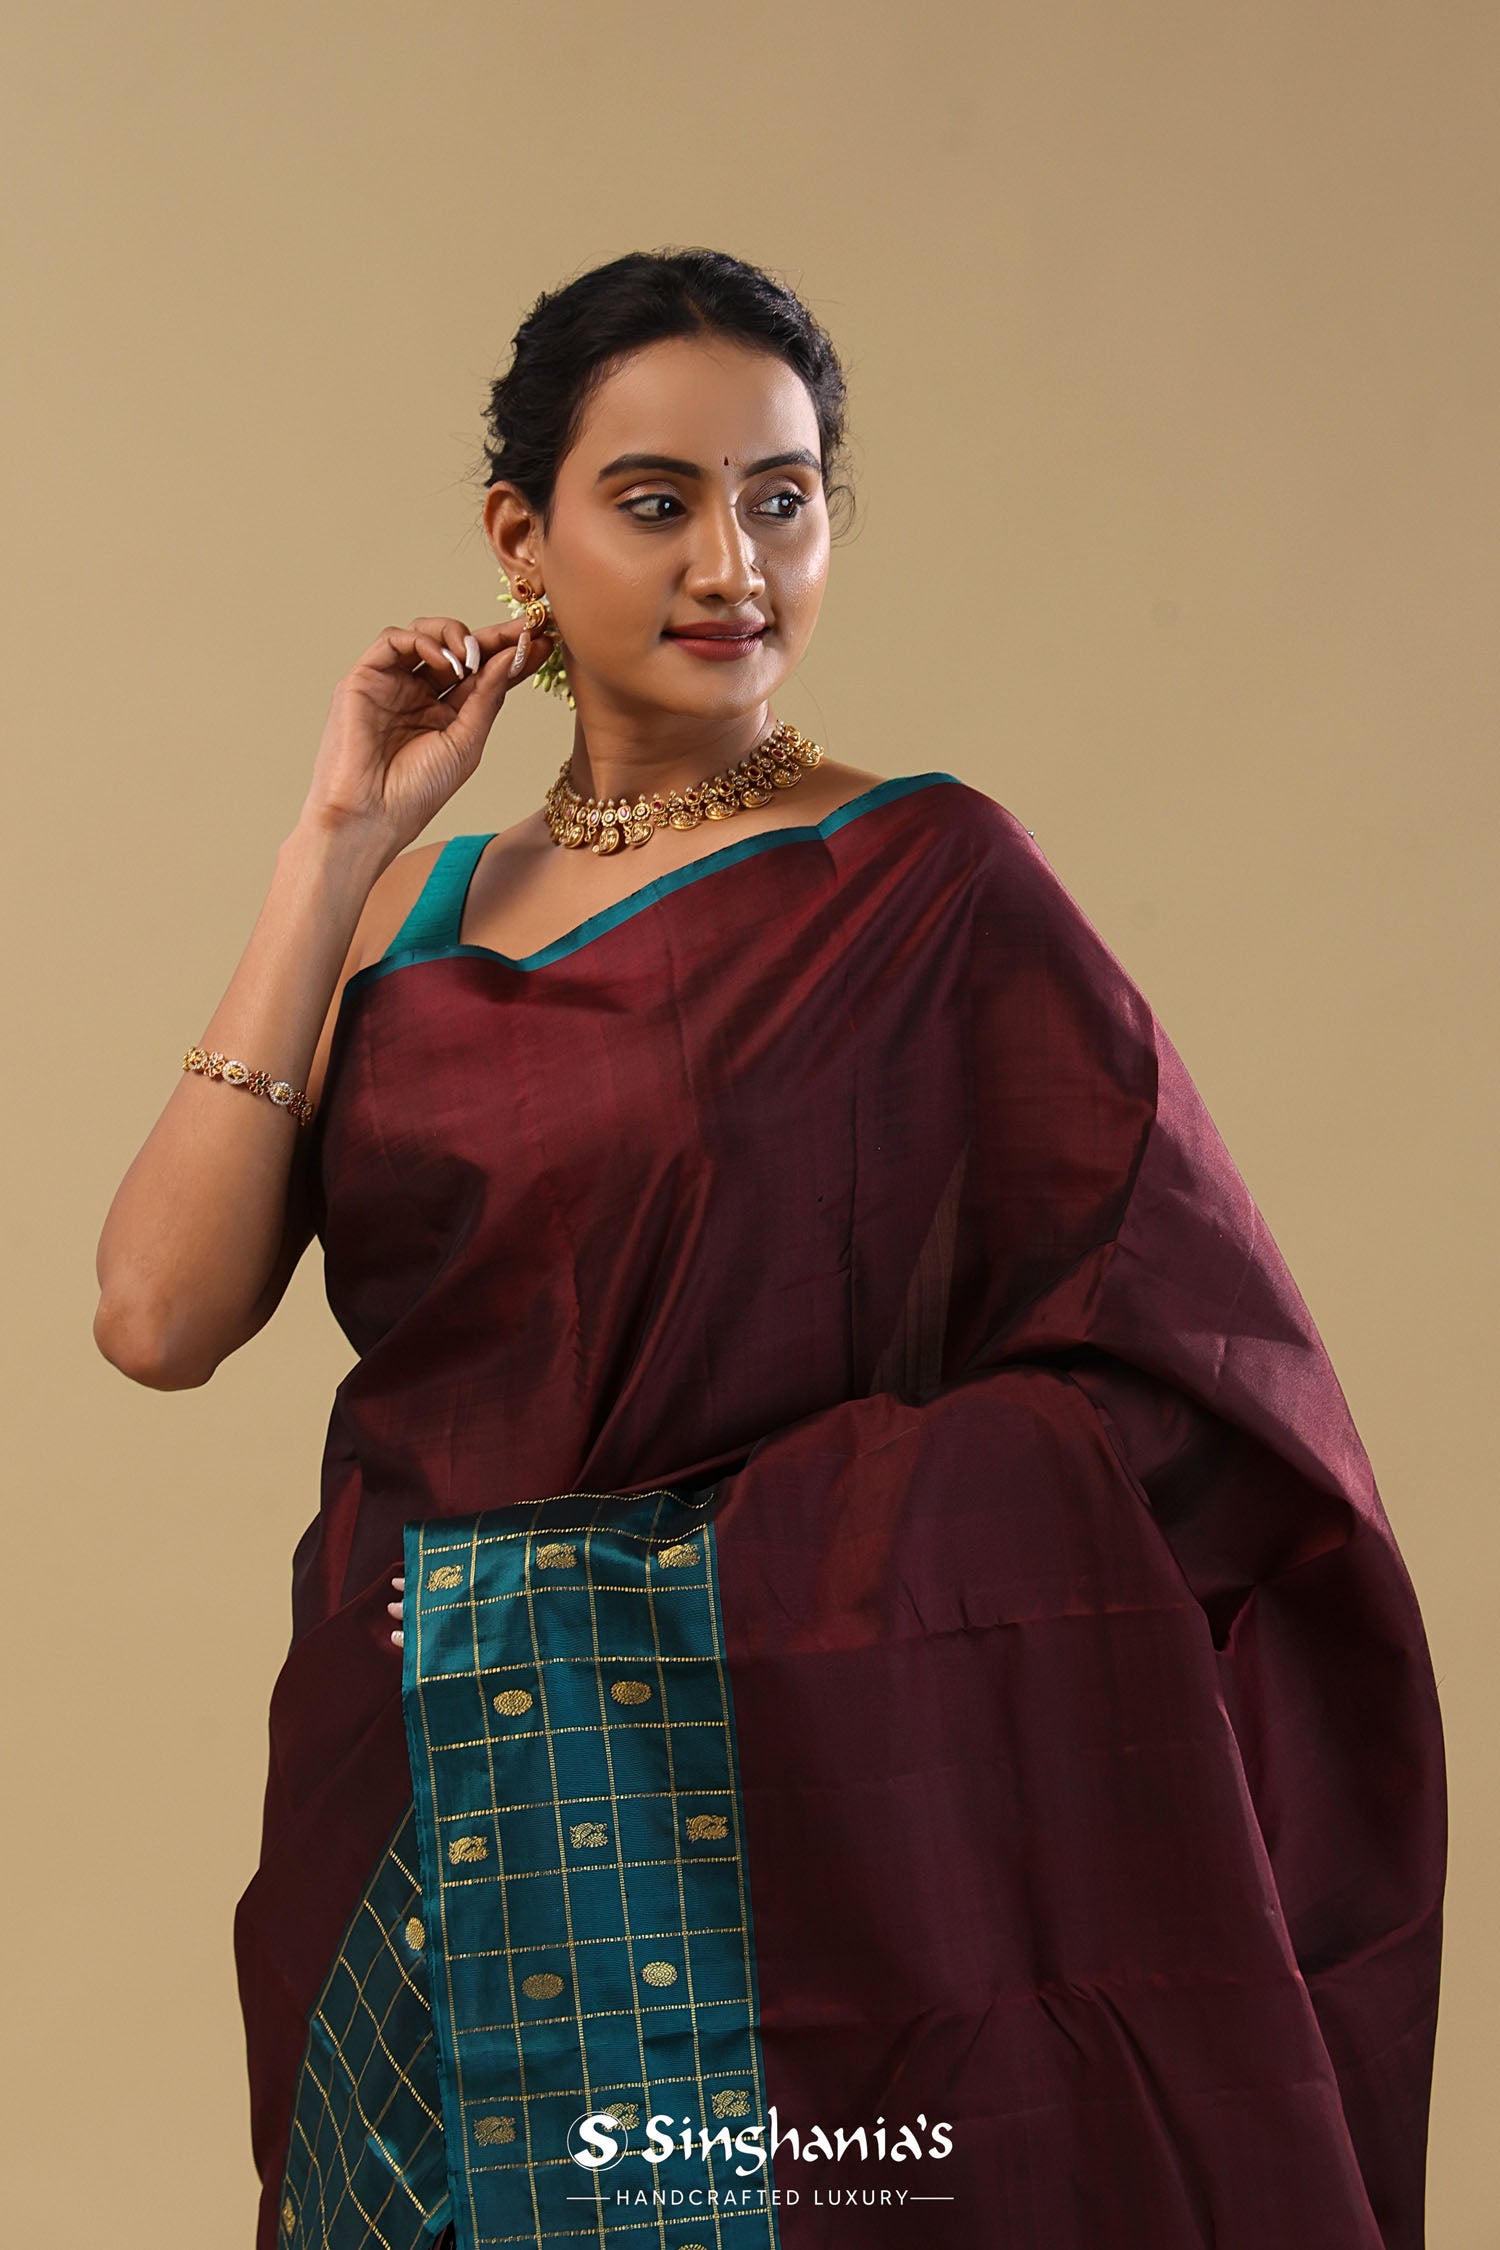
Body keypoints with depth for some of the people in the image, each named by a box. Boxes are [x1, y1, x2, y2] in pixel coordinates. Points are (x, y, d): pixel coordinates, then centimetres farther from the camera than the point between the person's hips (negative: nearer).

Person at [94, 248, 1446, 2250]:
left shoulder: (922, 881, -5)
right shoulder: (420, 907, 8)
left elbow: (1171, 1374, -9)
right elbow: (162, 1313, -5)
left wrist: (782, 1525, -14)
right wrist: (339, 844, -3)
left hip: (764, 1805, -4)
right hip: (425, 1828, 4)